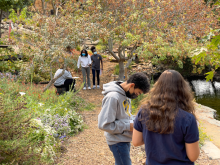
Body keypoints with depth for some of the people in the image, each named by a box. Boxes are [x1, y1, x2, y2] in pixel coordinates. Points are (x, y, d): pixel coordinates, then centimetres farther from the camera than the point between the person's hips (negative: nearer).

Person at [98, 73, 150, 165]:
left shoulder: (126, 93, 2)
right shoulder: (112, 97, -25)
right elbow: (104, 124, -26)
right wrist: (128, 126, -21)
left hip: (125, 139, 9)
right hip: (117, 141, -9)